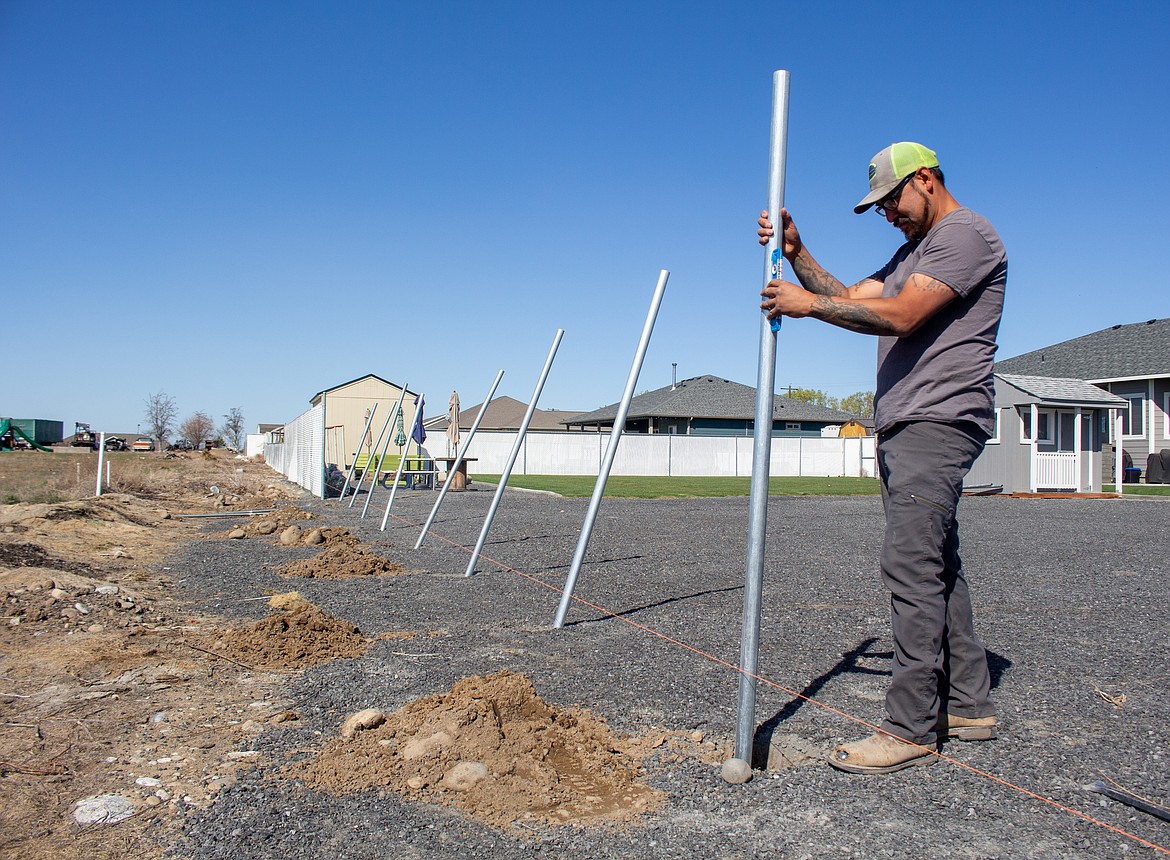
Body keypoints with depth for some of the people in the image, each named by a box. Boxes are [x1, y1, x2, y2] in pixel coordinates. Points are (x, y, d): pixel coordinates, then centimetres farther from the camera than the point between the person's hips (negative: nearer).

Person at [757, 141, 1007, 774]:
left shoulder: (965, 234, -6)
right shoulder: (913, 251, 26)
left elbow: (899, 317, -18)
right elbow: (851, 300, 19)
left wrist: (809, 304, -12)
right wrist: (796, 253, 9)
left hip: (938, 425, -10)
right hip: (903, 430, 10)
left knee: (911, 565, -14)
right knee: (935, 566, 11)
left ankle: (912, 729, -10)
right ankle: (970, 706, 20)